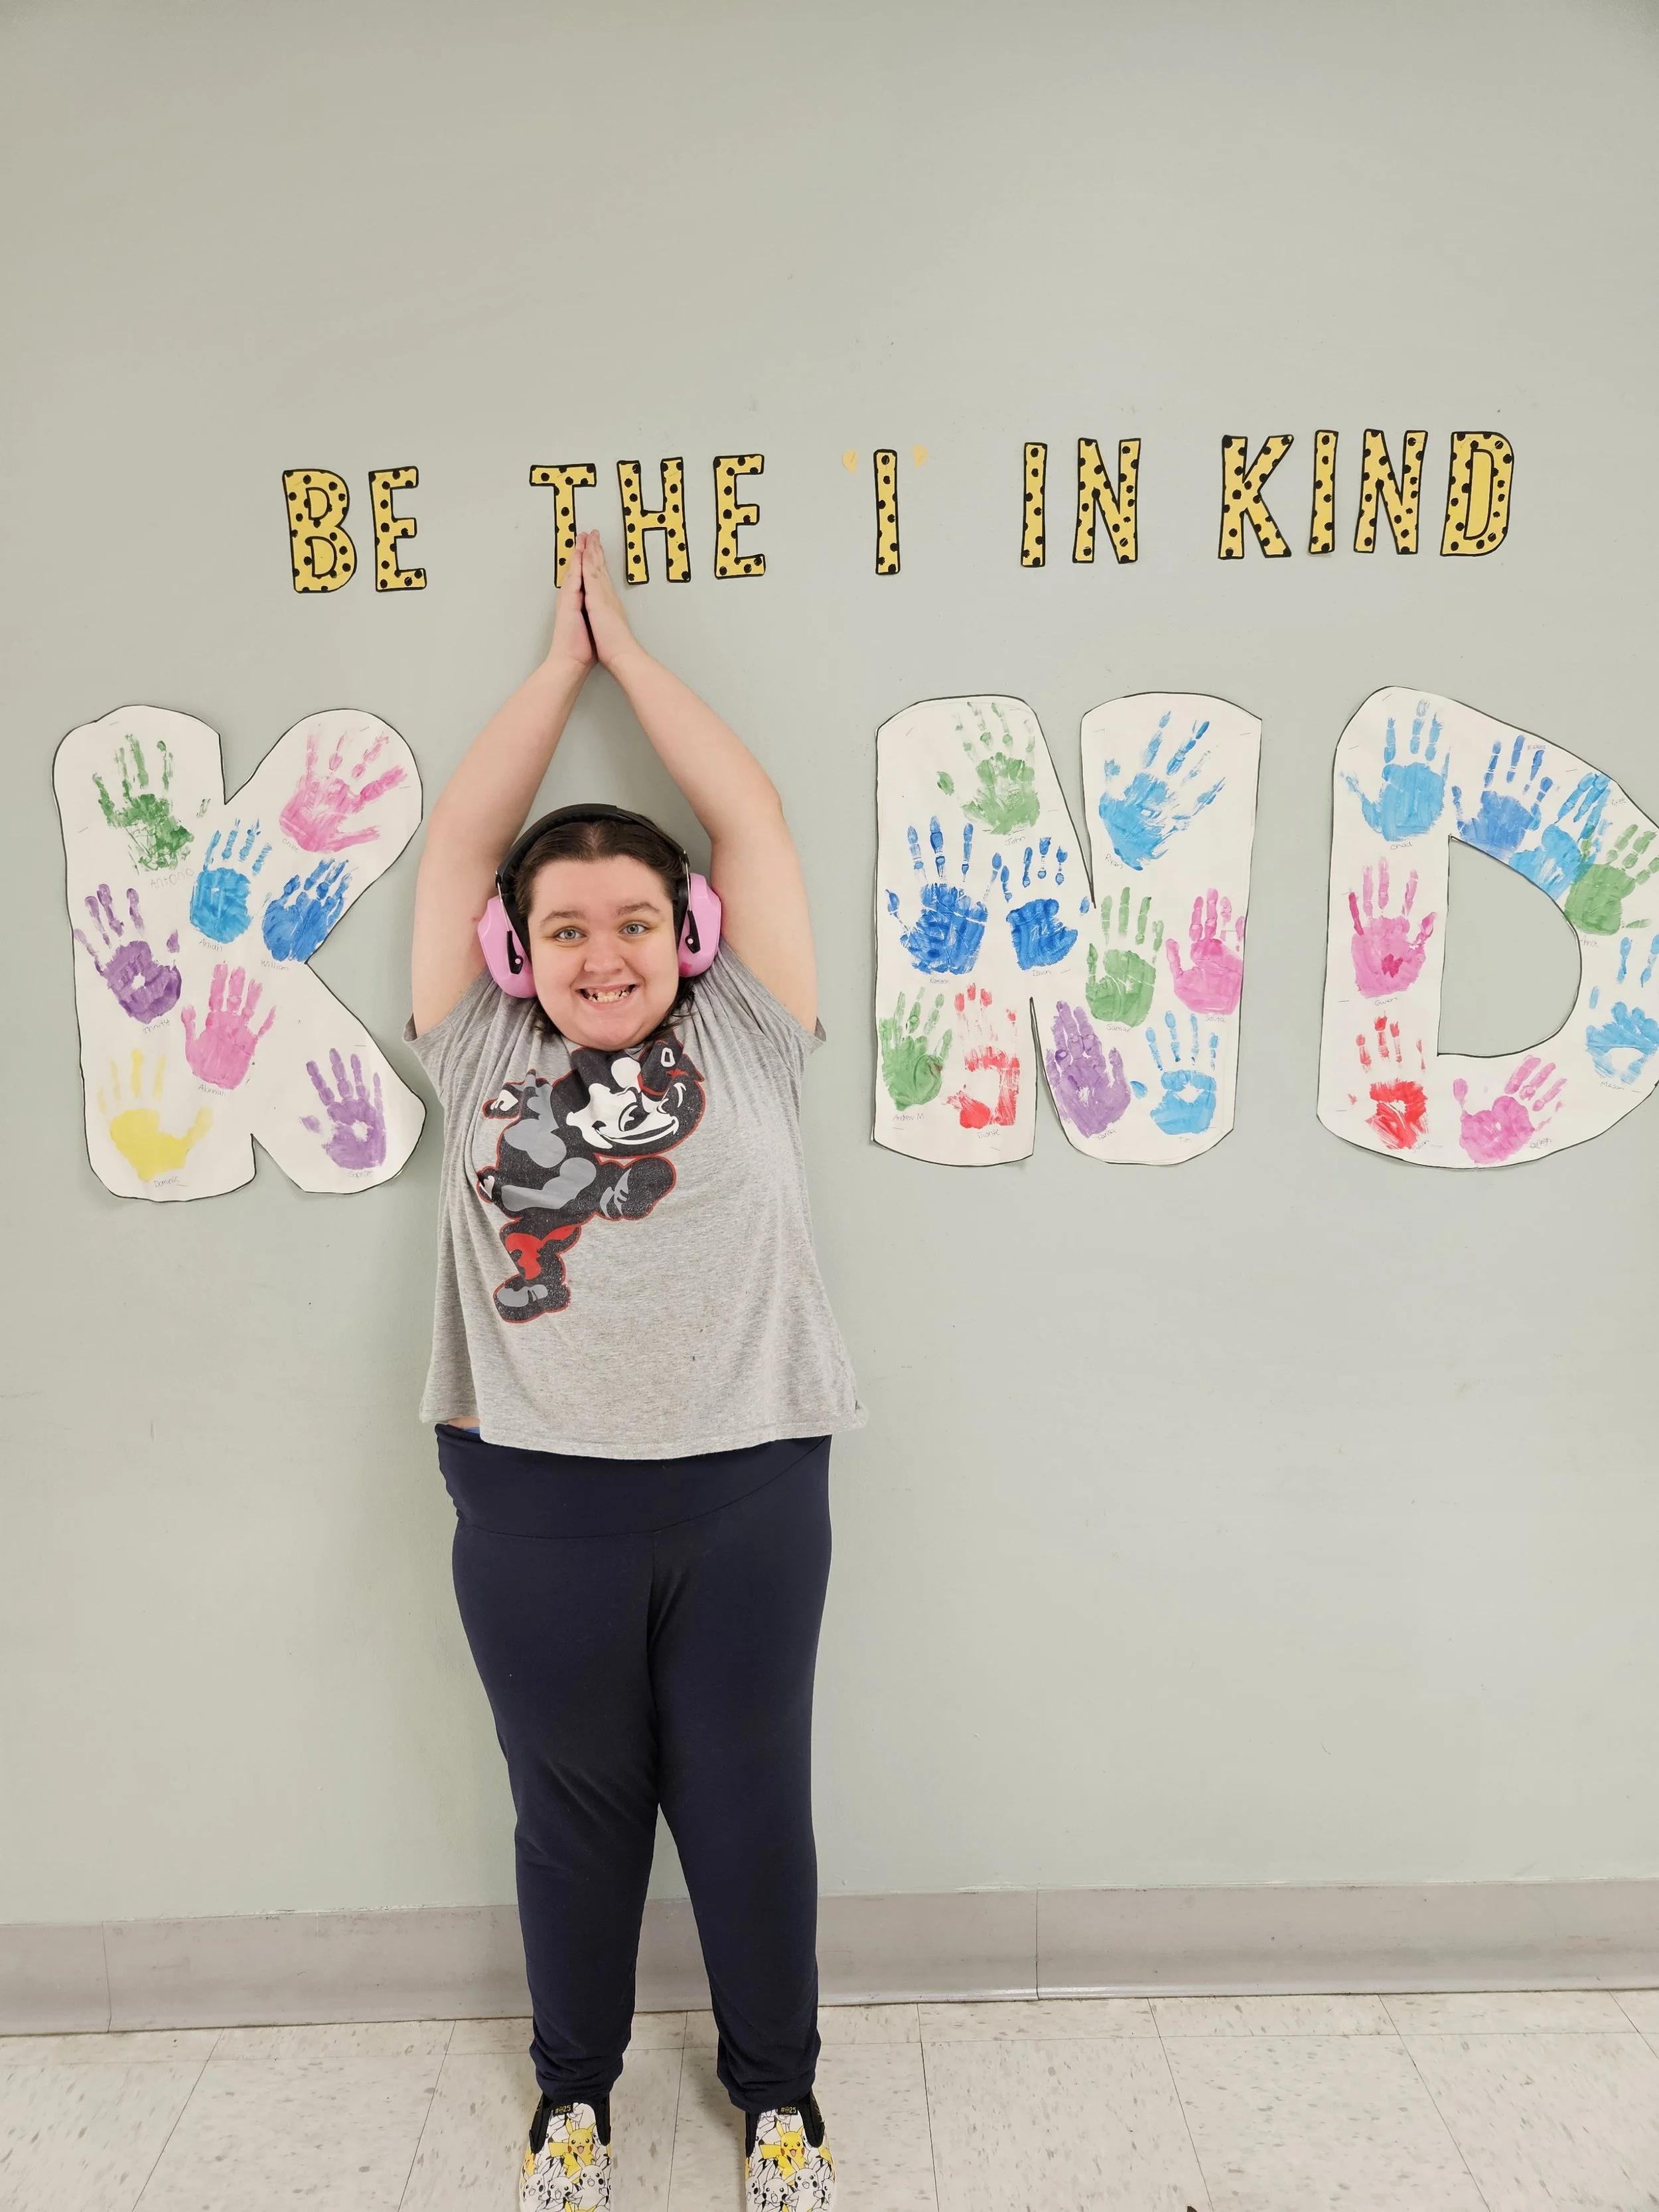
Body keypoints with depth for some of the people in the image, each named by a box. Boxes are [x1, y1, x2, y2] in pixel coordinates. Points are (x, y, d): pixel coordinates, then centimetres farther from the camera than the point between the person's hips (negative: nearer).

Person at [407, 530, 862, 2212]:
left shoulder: (742, 1043, 2)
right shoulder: (479, 1054, 5)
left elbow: (753, 819, 2)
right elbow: (459, 839, 6)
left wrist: (630, 647, 9)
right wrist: (562, 654, 11)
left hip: (747, 1489, 0)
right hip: (533, 1504, 1)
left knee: (748, 1801, 15)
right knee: (573, 1808, 18)